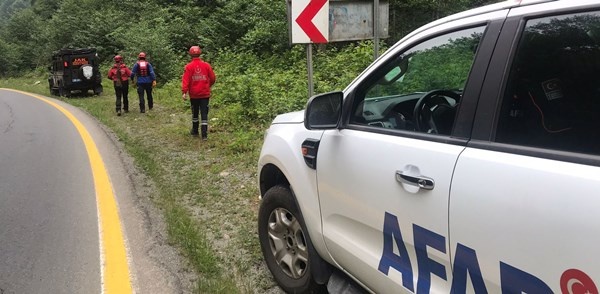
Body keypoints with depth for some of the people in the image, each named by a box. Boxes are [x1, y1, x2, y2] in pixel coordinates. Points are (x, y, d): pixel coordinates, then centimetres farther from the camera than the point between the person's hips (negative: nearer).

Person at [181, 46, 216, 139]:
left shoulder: (188, 66, -6)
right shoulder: (206, 65, -2)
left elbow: (185, 80, -14)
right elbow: (213, 78, 3)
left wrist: (184, 92, -17)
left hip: (194, 94, 0)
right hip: (205, 94, 0)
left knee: (195, 113, 17)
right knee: (204, 114, 0)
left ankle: (195, 131, 28)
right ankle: (204, 134, -4)